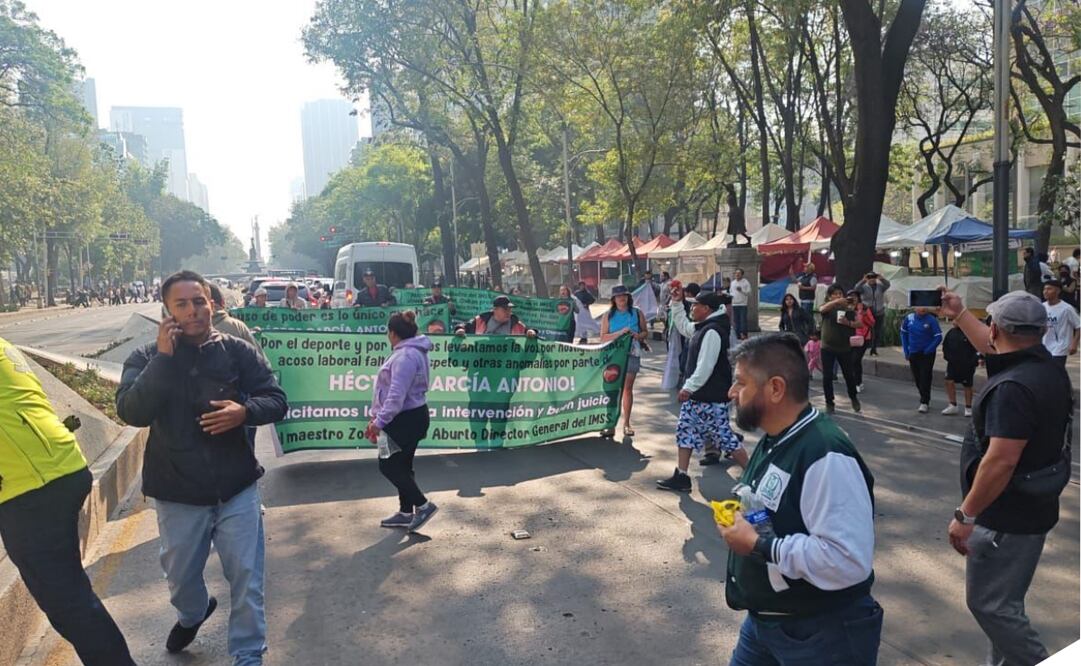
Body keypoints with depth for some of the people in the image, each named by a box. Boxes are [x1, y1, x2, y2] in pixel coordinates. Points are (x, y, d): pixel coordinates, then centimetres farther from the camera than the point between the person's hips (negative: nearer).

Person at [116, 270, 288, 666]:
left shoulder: (238, 351, -4)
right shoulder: (145, 359, -2)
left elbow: (276, 400, -5)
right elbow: (130, 413, -17)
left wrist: (245, 411, -25)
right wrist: (163, 357, -22)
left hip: (236, 488, -1)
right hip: (177, 493, 2)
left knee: (246, 578, 4)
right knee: (180, 576, 22)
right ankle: (192, 614, 56)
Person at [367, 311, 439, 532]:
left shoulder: (405, 356, -23)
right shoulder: (411, 351, 12)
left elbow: (396, 395, -27)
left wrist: (379, 421, -22)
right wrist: (378, 416, 20)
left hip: (405, 420, -10)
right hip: (409, 417, 10)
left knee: (389, 466, -1)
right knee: (402, 466, 17)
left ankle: (423, 505, 5)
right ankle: (406, 512, 27)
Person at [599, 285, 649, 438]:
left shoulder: (637, 313, 4)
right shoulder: (608, 315, 2)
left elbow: (645, 332, 12)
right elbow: (603, 338, -4)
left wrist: (639, 336, -11)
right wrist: (620, 332, -16)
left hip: (632, 354, 1)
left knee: (627, 388, 6)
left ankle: (626, 424, 14)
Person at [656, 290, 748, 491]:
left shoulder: (712, 331, -20)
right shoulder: (702, 328, 10)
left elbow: (705, 366, -26)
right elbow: (683, 326, 29)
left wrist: (689, 387, -23)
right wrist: (677, 303, 21)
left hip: (711, 398, -10)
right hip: (698, 394, 10)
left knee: (725, 437, -2)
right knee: (685, 431, 12)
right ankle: (681, 477, 19)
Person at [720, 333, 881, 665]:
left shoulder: (826, 455, -26)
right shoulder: (774, 441, 5)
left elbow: (848, 560, -33)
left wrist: (758, 545, -27)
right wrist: (740, 516, 2)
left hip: (820, 635, -8)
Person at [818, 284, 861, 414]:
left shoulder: (848, 309, 2)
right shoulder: (827, 308, -1)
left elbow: (859, 324, -1)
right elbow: (822, 309, -27)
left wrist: (848, 322, -21)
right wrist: (836, 302, -44)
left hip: (845, 348, 1)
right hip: (827, 348, -1)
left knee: (849, 375, 8)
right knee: (827, 376, 1)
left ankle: (853, 398, 32)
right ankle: (829, 403, 14)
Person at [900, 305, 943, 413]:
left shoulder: (932, 320, -12)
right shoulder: (909, 318, -1)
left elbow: (938, 337, -10)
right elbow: (903, 333, 11)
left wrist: (928, 350, -14)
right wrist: (906, 350, 8)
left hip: (927, 354, -4)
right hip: (913, 353, 4)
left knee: (925, 378, -4)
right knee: (917, 379, 12)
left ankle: (924, 403, 4)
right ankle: (926, 400, 29)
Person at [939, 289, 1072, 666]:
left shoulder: (1013, 387, -27)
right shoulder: (1045, 365, 2)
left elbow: (1001, 462, -31)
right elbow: (998, 351, 24)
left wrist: (965, 515, -23)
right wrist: (959, 316, 28)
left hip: (1008, 517, -10)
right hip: (1027, 508, 10)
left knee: (989, 605, 1)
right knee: (1003, 601, 22)